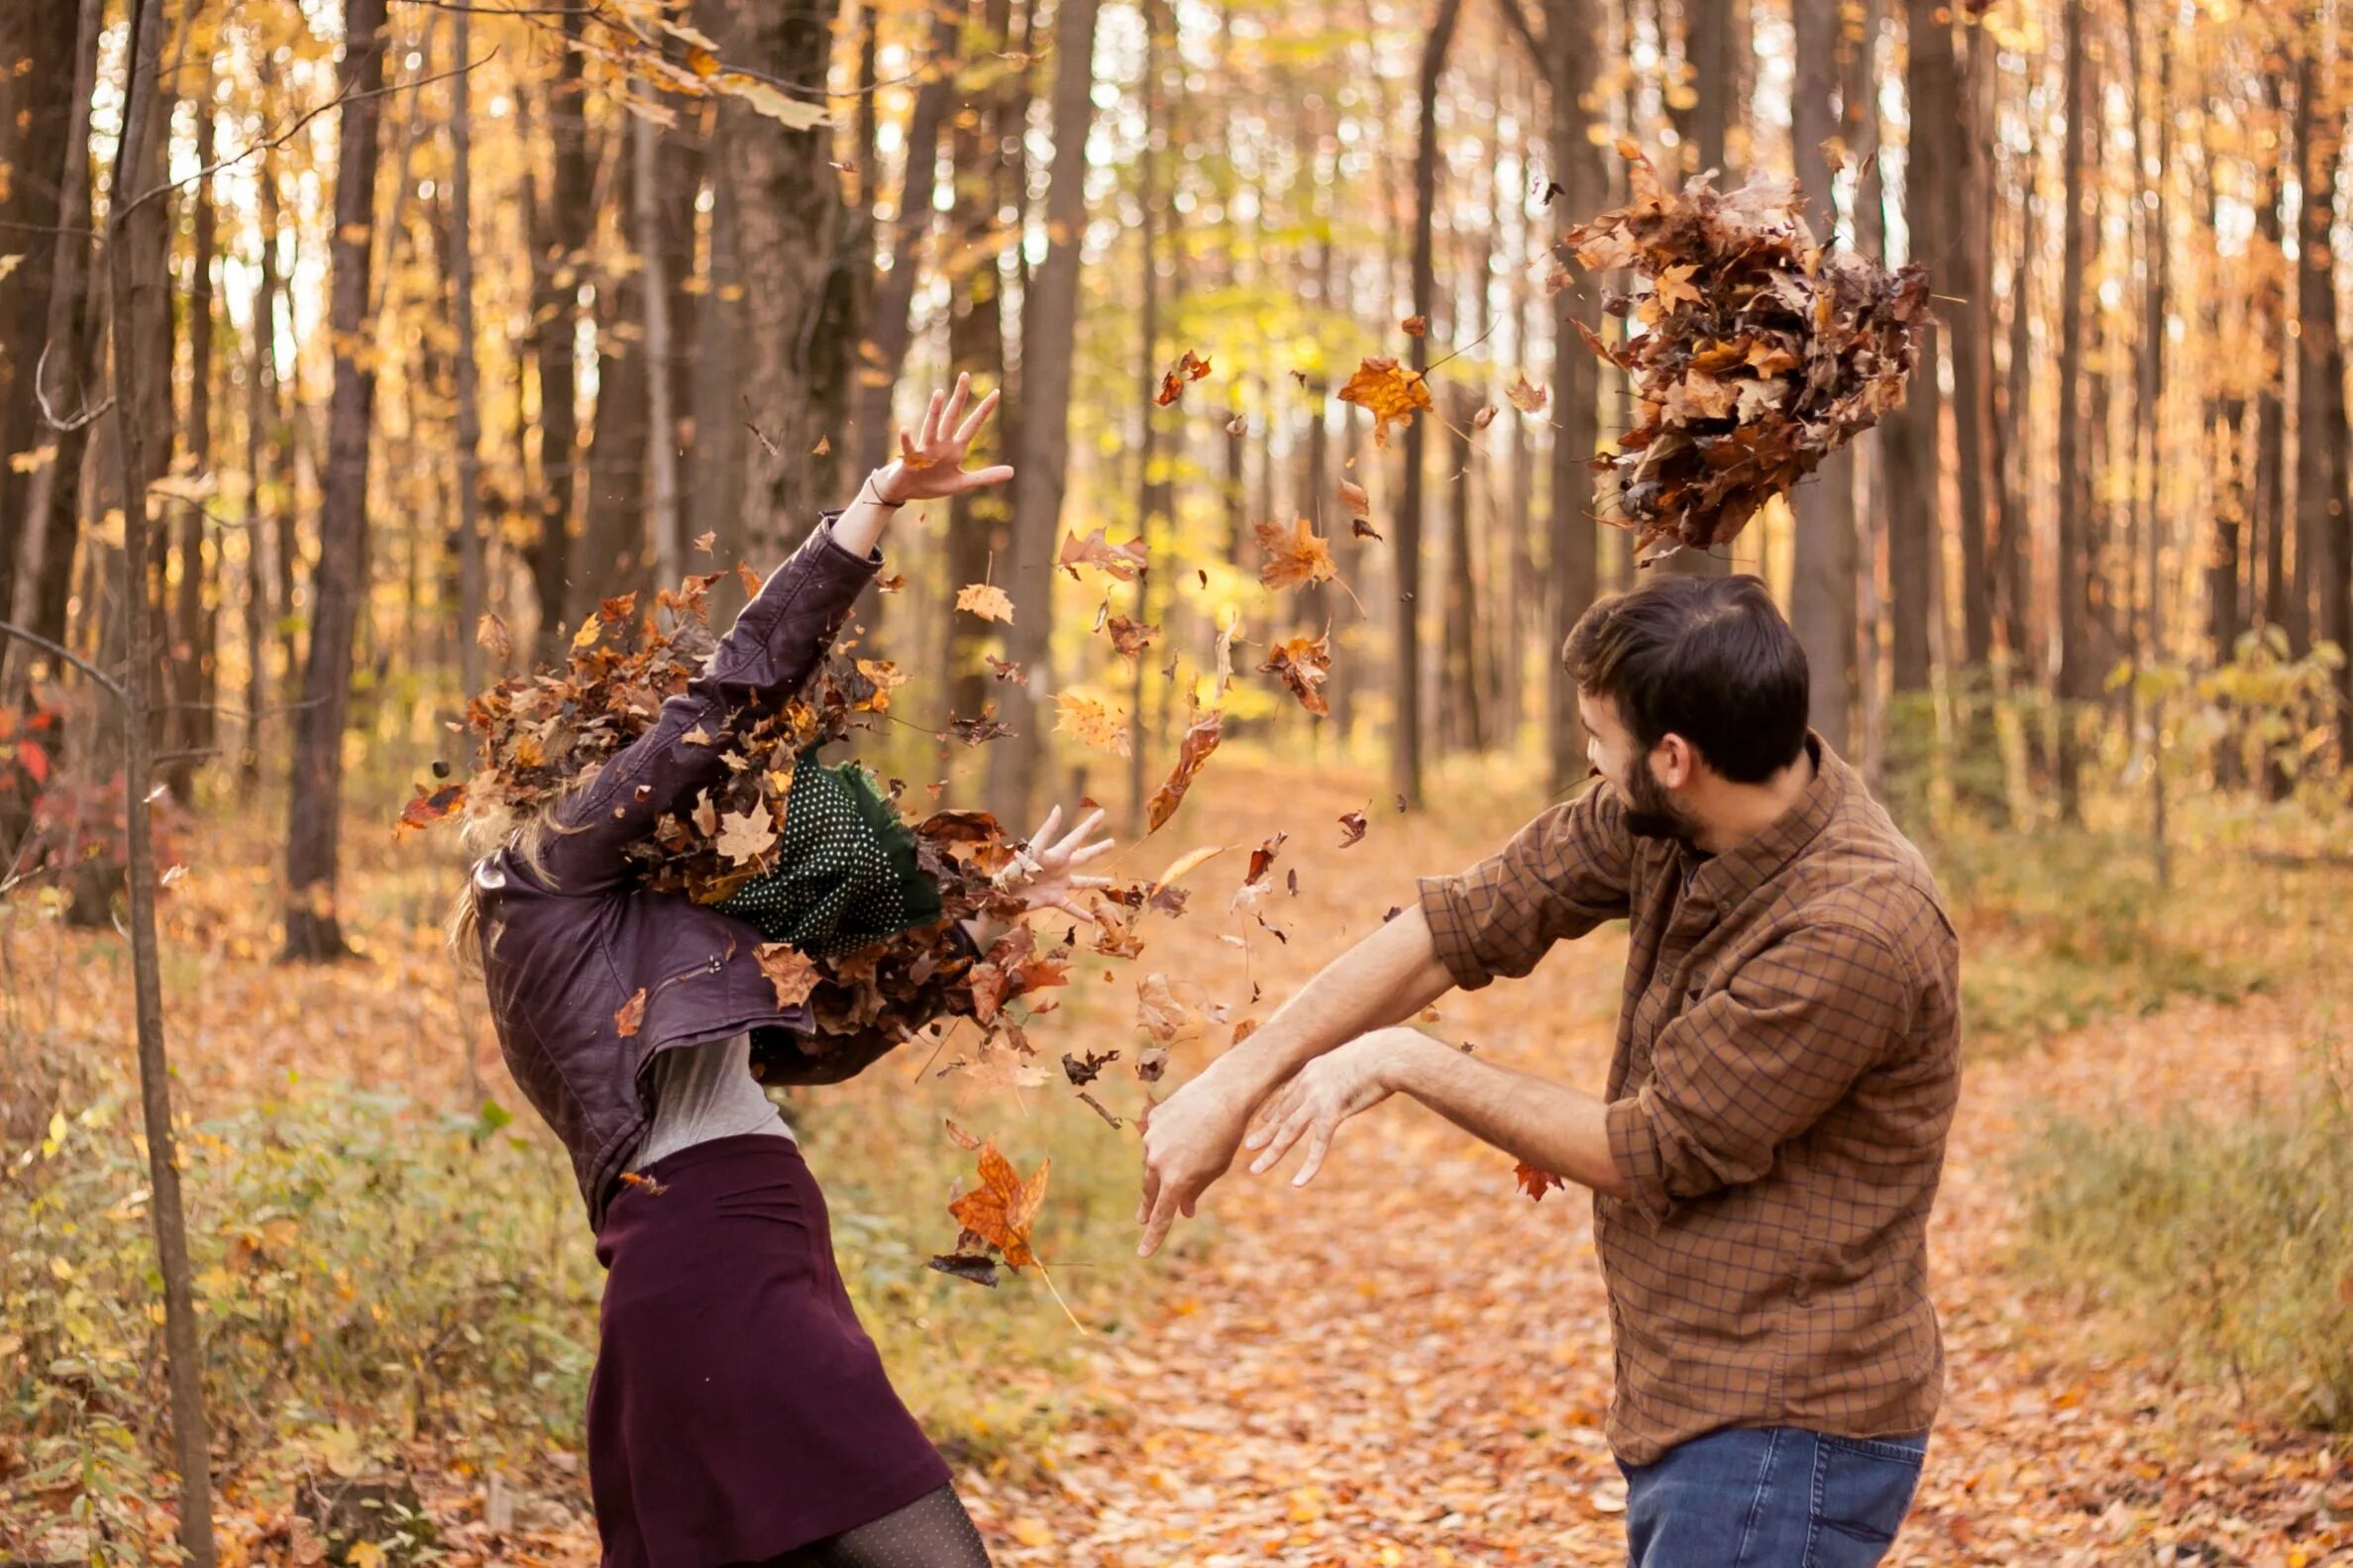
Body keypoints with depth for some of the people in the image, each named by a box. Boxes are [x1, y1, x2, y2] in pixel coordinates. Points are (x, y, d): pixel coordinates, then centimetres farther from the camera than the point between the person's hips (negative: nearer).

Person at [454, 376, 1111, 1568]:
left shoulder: (649, 955, 29)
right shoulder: (562, 874, 6)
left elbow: (843, 1033, 35)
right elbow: (729, 695, 0)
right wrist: (875, 507, -1)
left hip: (725, 1277, 10)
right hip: (719, 1274, -10)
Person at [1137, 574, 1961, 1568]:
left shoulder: (1855, 932, -26)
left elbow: (1645, 1156, -18)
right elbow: (1461, 925, 2)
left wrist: (1406, 1065, -9)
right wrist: (1234, 1084, -1)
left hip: (1783, 1446, -8)